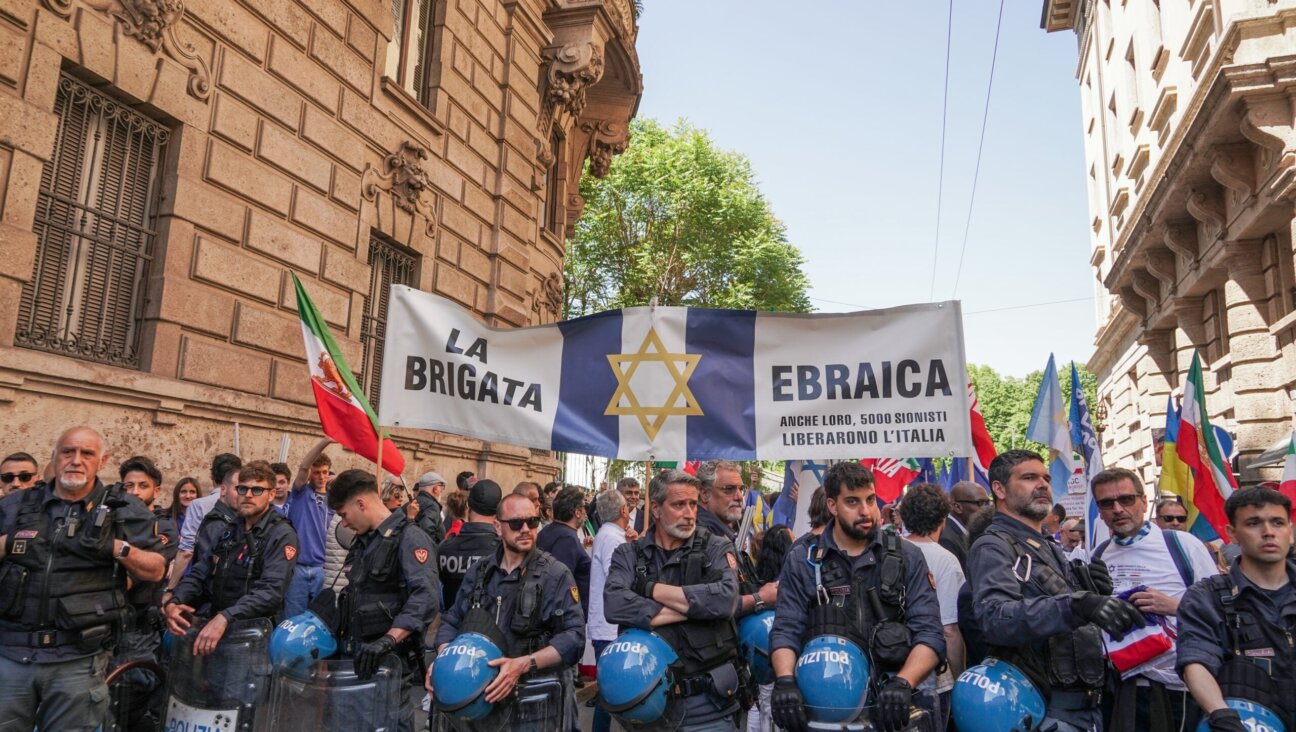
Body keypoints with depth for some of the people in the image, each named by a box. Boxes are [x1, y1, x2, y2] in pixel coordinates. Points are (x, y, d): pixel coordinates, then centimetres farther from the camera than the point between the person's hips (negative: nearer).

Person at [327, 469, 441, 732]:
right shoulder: (362, 541, 14)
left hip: (393, 662, -8)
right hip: (358, 658, 8)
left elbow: (426, 598, -28)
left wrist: (386, 641, -34)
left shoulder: (409, 538, -15)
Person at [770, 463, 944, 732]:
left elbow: (929, 633, 2)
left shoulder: (906, 557, 8)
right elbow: (786, 631, 3)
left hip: (891, 704, 1)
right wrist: (785, 681, -15)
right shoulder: (803, 560, 7)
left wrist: (903, 683, -14)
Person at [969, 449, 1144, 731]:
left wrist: (1094, 593, 3)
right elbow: (994, 618, -31)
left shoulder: (1051, 549, 18)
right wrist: (1076, 605, -41)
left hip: (1089, 705, 8)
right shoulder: (992, 547, -12)